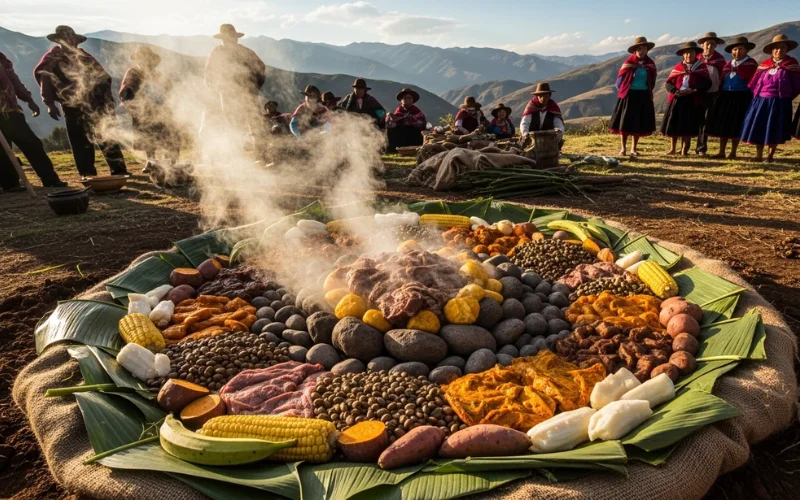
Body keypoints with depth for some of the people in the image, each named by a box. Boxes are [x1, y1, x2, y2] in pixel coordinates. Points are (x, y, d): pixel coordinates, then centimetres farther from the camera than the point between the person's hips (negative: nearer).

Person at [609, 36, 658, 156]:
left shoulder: (650, 64, 5)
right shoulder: (628, 63, -7)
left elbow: (652, 80, 12)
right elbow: (620, 78, -3)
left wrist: (649, 92, 8)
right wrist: (622, 91, 1)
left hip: (644, 96, 3)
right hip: (629, 95, -3)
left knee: (639, 123, 5)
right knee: (625, 122, -2)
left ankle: (634, 148, 13)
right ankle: (623, 148, 6)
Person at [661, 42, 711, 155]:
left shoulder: (701, 67, 5)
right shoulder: (678, 67, 11)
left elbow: (707, 83, -4)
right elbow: (668, 83, 6)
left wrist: (693, 90, -17)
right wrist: (675, 91, -14)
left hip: (693, 100, -2)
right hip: (677, 99, 2)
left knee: (688, 126, -3)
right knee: (673, 124, 1)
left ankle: (684, 149, 4)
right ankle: (672, 148, 12)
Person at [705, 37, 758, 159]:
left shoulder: (751, 64, -3)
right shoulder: (727, 64, 15)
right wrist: (720, 95, 7)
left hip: (741, 98, -5)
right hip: (725, 97, 6)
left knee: (735, 127, -1)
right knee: (722, 125, 5)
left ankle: (733, 153, 8)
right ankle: (721, 152, 12)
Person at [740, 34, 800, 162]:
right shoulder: (764, 64, 7)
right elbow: (753, 83, 10)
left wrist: (785, 97, 2)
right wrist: (757, 96, 3)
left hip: (780, 103, -3)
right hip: (761, 101, 3)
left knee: (775, 130, 1)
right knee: (758, 128, 2)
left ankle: (770, 155, 12)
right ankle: (758, 155, 13)